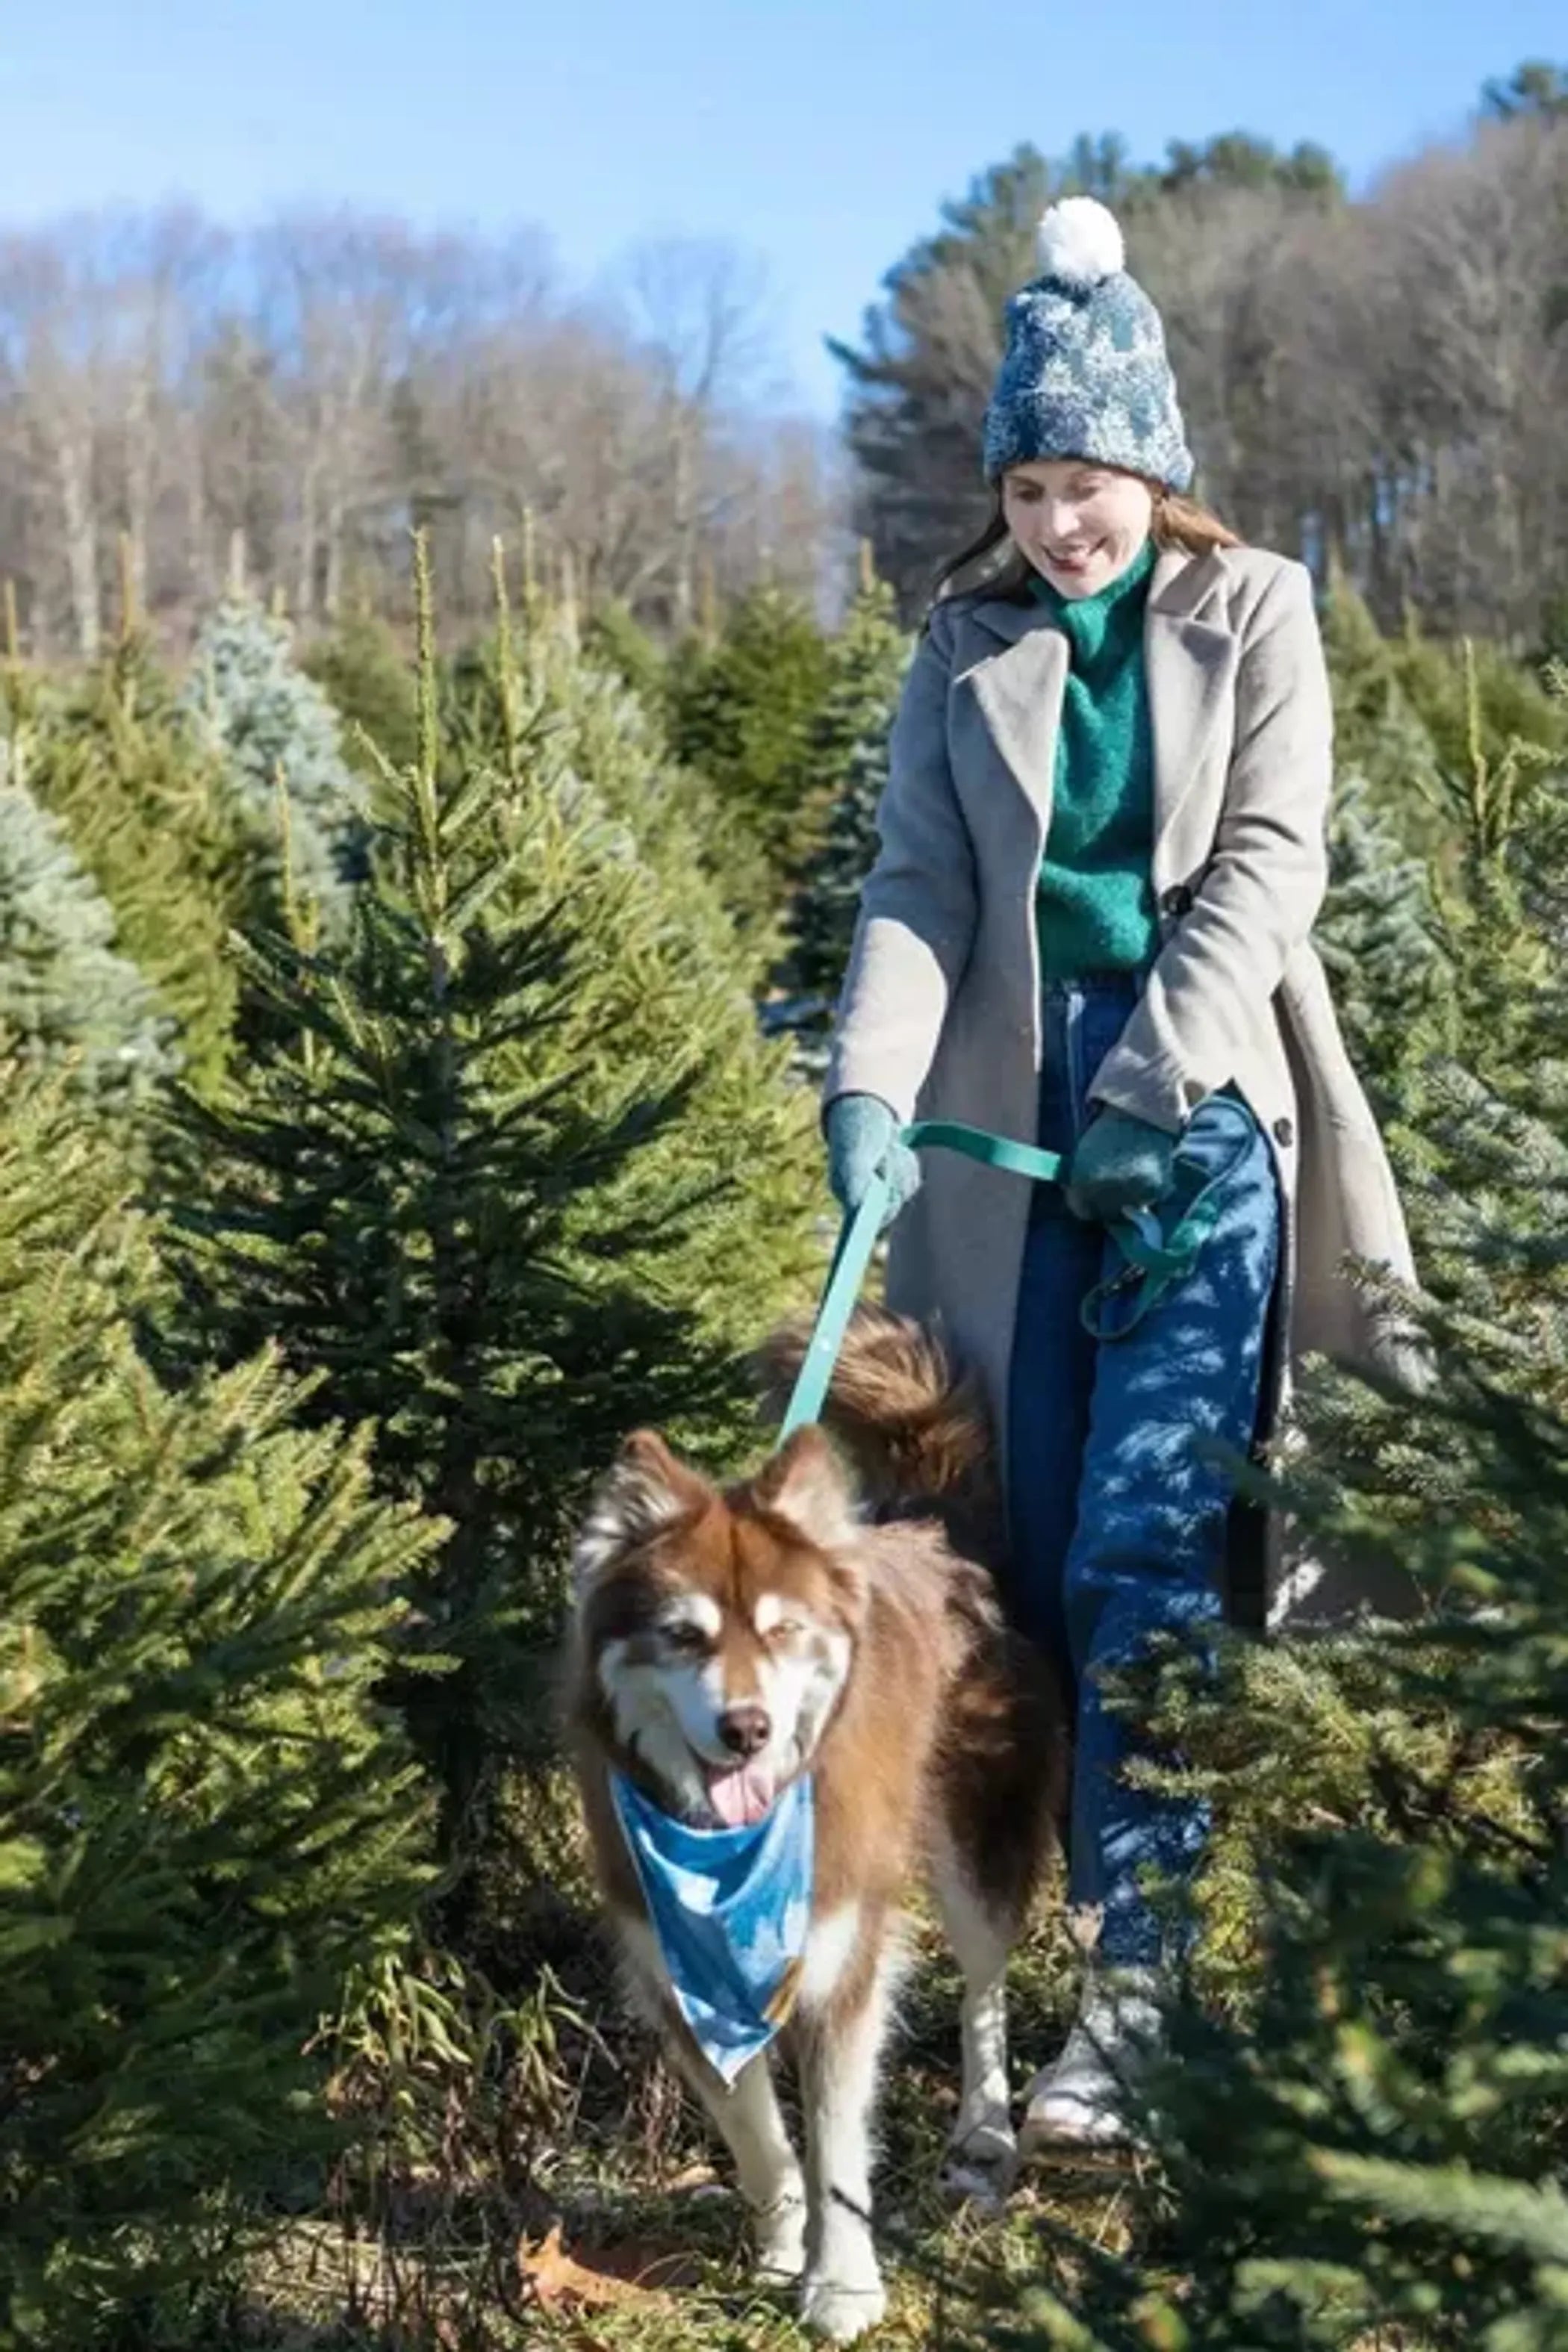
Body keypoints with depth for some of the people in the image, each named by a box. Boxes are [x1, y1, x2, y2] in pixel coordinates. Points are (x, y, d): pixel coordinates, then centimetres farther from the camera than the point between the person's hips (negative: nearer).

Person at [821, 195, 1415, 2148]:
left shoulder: (1251, 614, 2)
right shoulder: (967, 642, 8)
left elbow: (1270, 862, -6)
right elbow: (918, 882, 1)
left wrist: (1156, 1080, -16)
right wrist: (870, 1081, -16)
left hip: (1200, 1111, -3)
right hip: (1019, 1118, 3)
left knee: (1141, 1552, -11)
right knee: (1042, 1547, 7)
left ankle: (1136, 1983, -8)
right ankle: (1056, 1904, 22)